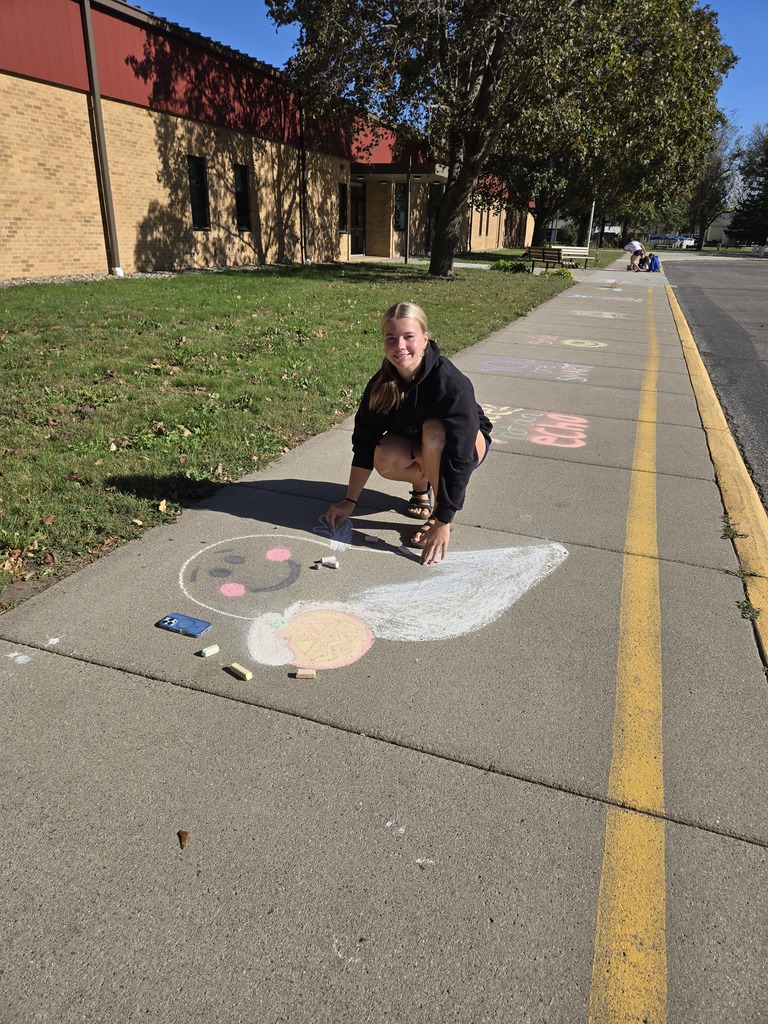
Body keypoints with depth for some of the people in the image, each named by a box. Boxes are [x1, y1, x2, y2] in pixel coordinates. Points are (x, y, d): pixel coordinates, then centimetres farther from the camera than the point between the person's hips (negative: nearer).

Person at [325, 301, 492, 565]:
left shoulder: (453, 385, -35)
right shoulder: (381, 384, -19)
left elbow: (458, 457, -37)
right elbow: (364, 442, -11)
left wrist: (443, 522, -37)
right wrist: (350, 500, -10)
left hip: (469, 443, -3)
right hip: (417, 449, 4)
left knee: (434, 430, -37)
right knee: (385, 458, -29)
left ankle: (437, 514, -18)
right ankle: (421, 485, 4)